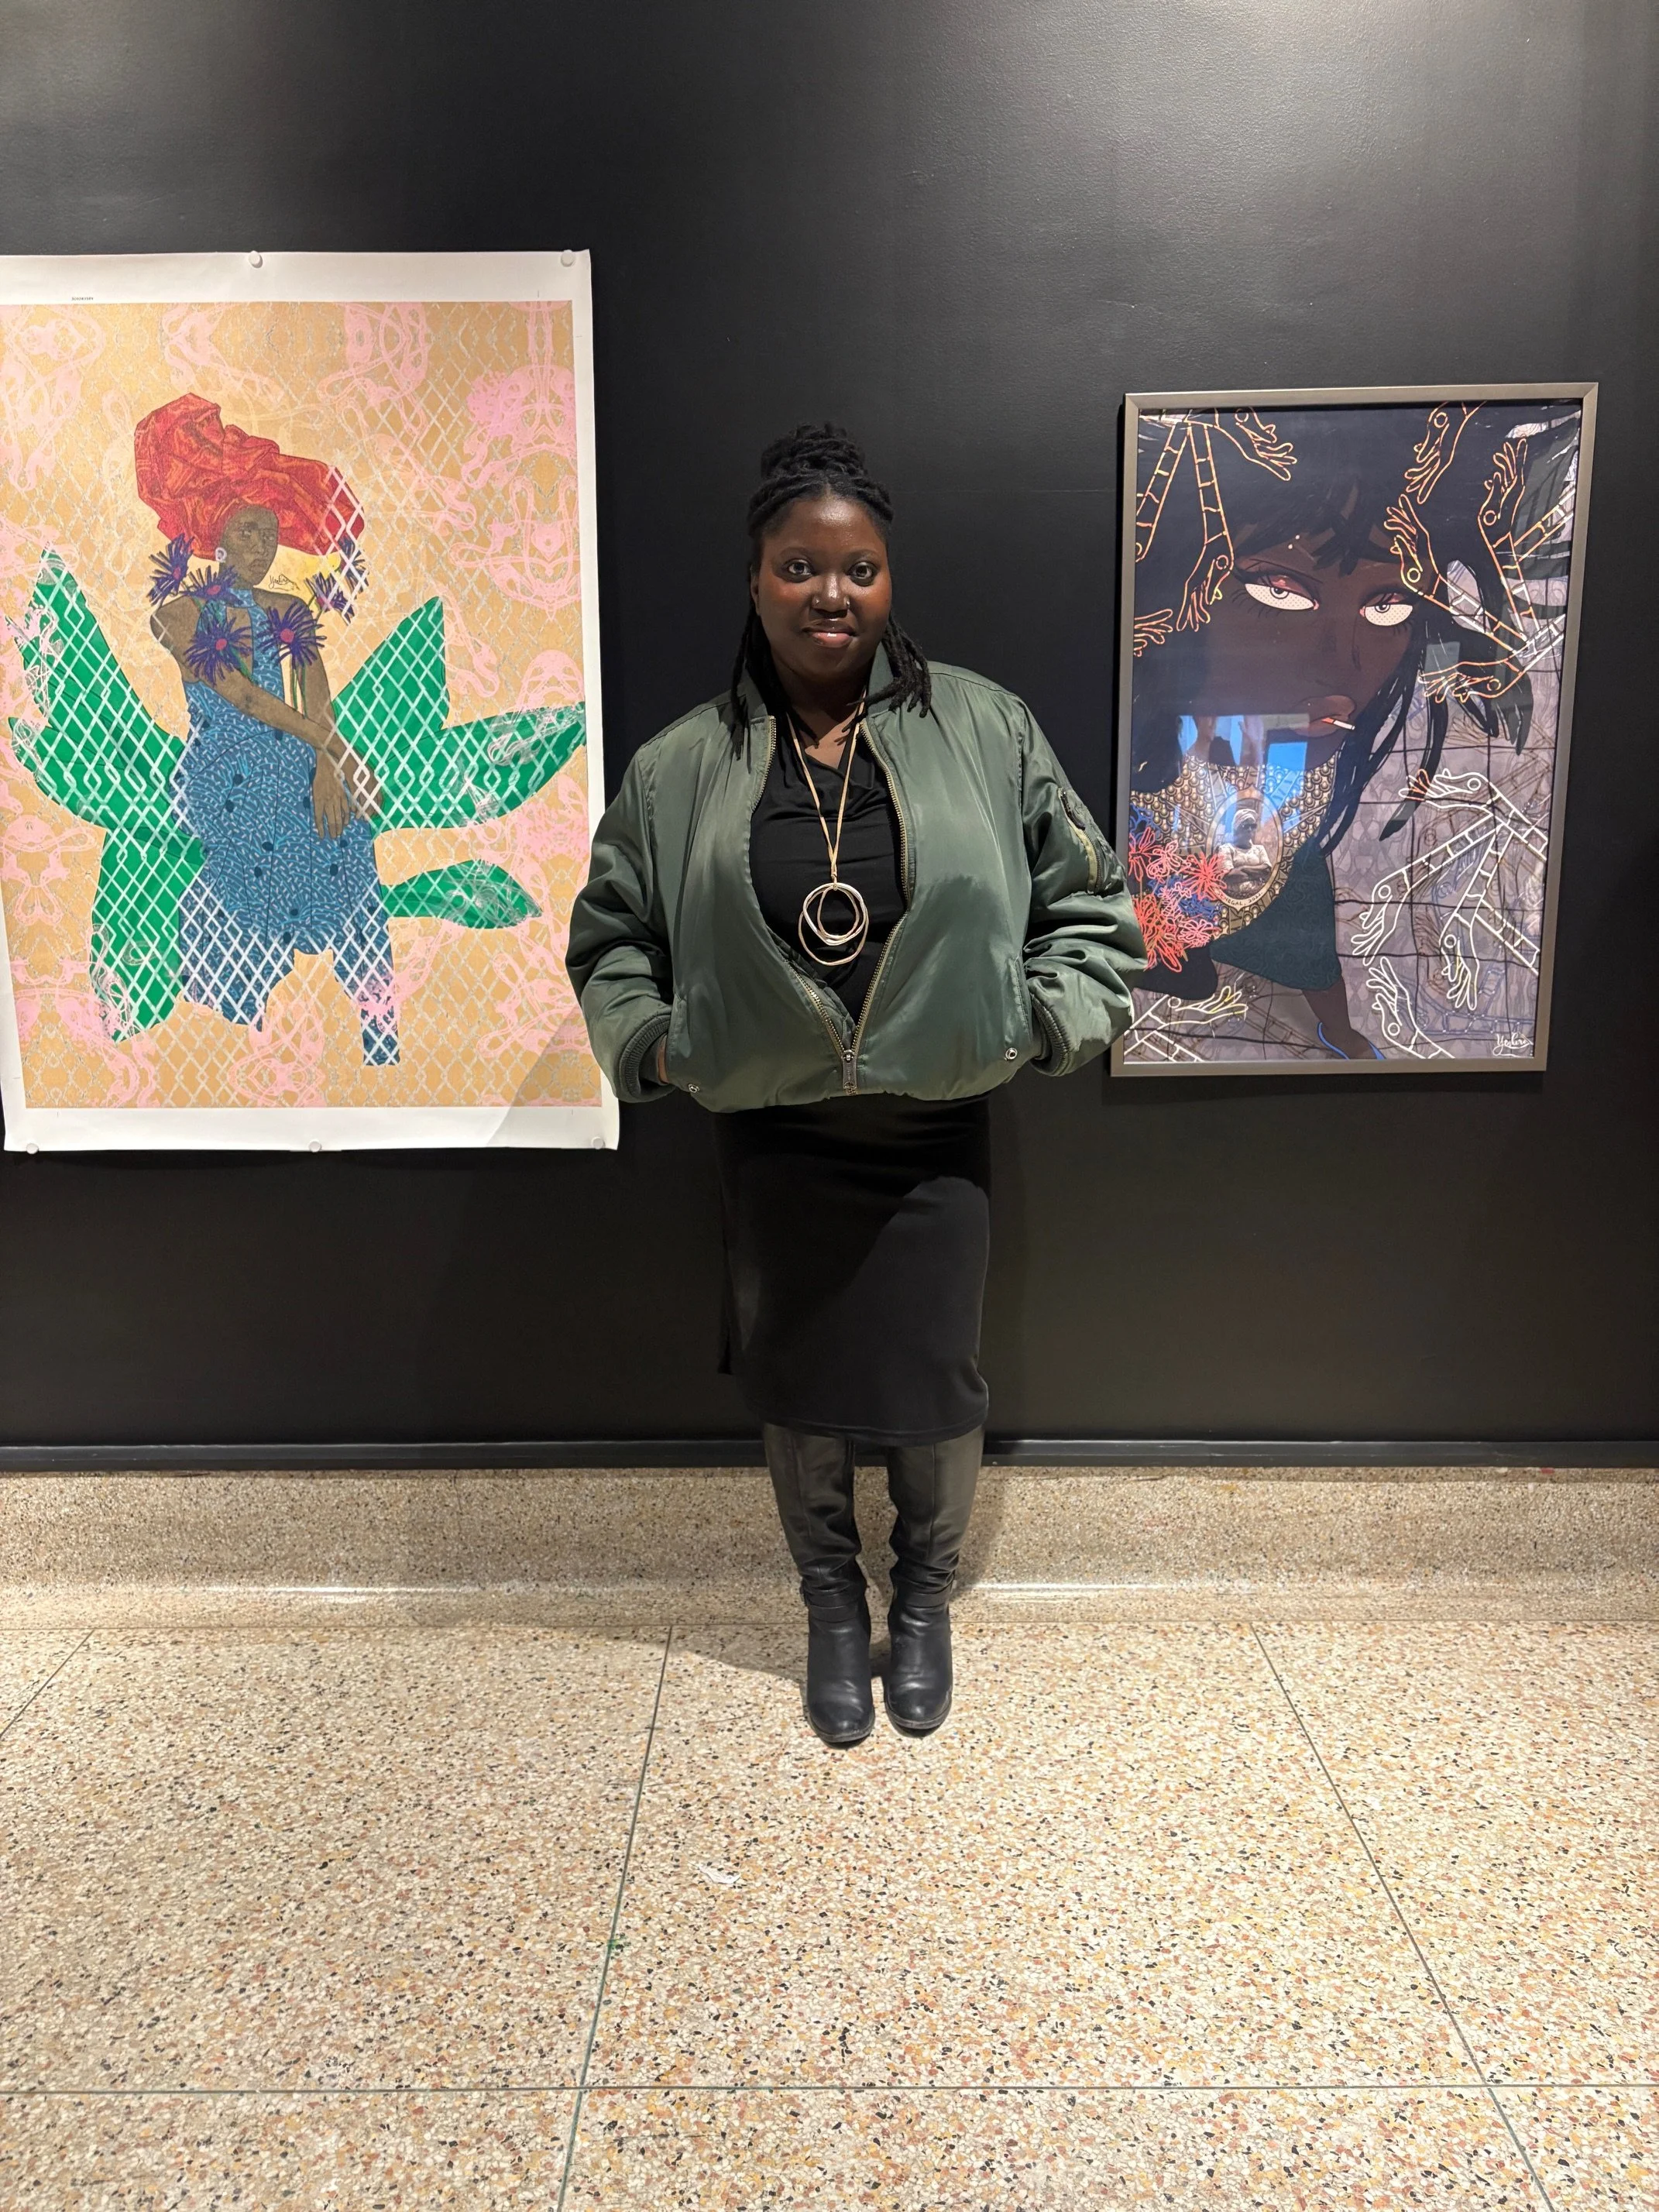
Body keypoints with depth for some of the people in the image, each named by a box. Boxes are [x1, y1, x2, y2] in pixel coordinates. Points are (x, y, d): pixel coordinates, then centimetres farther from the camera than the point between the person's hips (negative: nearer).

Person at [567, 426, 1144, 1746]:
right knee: (801, 1391, 14)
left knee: (934, 1392, 11)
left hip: (936, 1134, 0)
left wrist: (1046, 1021, -8)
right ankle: (833, 1607, 40)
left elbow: (1086, 904, 4)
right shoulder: (683, 768, -2)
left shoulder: (984, 730, -3)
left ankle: (926, 1598, 41)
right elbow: (611, 936, 10)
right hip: (772, 1141, 1)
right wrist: (651, 1040, -5)